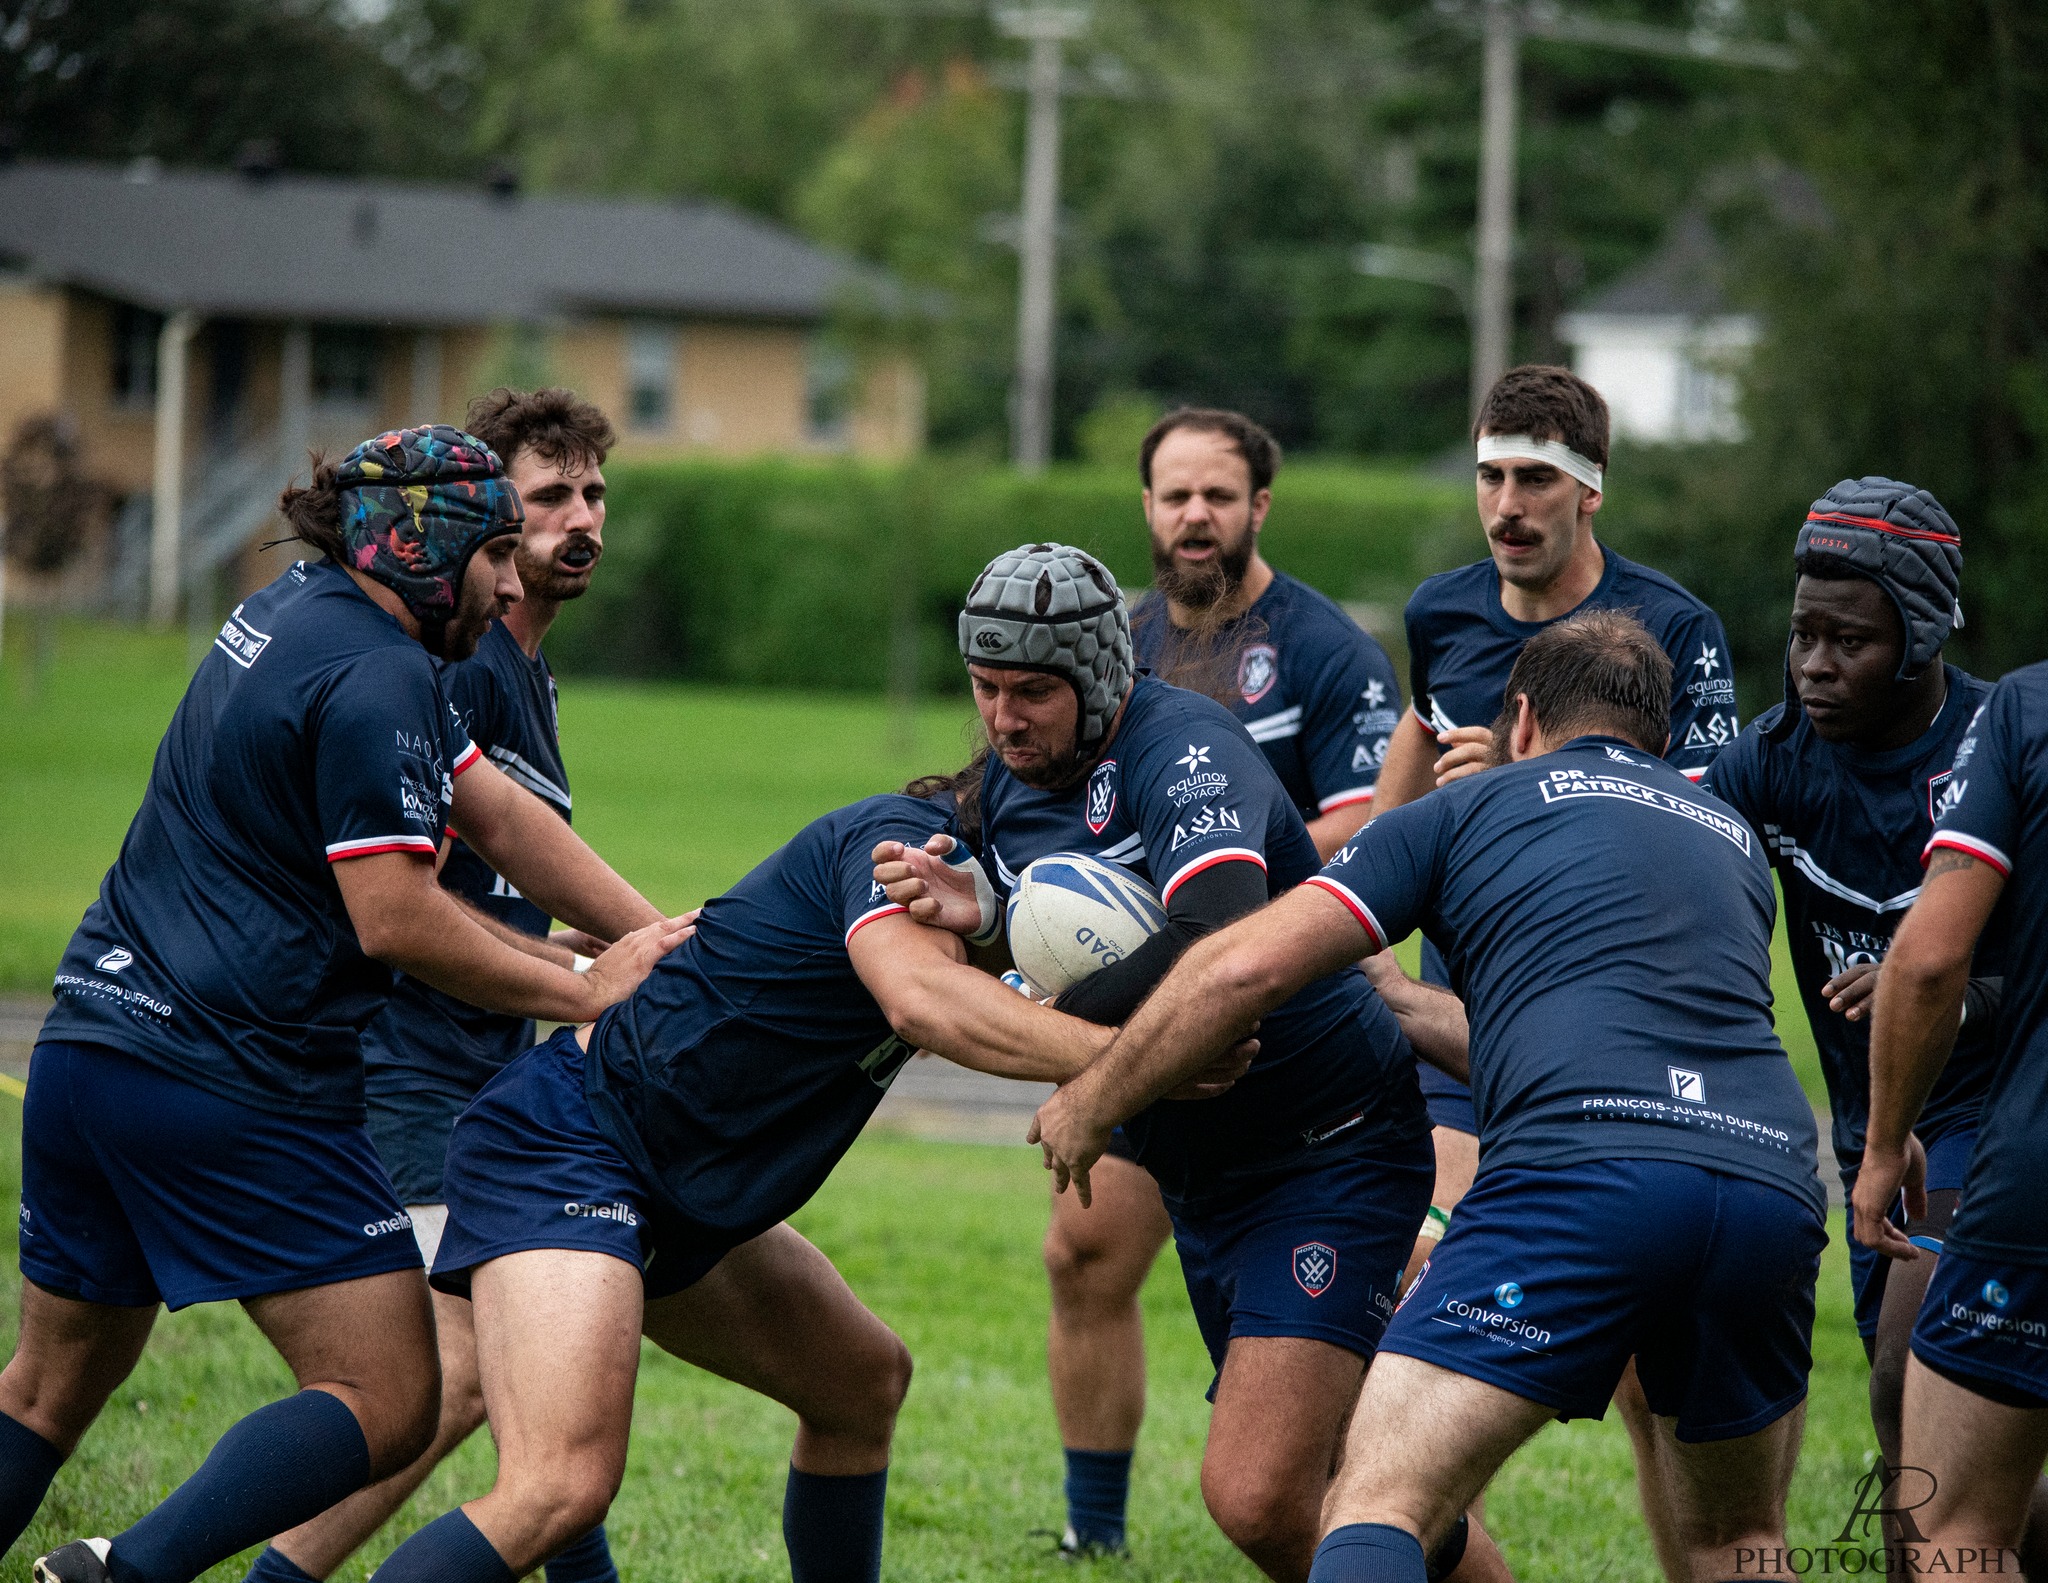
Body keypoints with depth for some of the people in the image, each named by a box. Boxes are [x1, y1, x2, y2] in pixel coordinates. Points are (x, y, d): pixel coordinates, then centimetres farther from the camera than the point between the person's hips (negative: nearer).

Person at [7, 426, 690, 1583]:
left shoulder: (299, 612, 17)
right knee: (388, 1403, -6)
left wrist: (656, 940, 13)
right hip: (234, 1085, -10)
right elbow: (396, 920, -17)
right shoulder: (376, 680, -13)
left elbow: (500, 814, 17)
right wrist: (583, 995, -6)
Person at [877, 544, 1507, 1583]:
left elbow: (1223, 942, -38)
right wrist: (973, 915, -7)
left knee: (1258, 1498, -21)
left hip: (1334, 1150, -9)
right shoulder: (1007, 784, 6)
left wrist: (1059, 1030, -27)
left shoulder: (1185, 747, -21)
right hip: (1199, 1174, 9)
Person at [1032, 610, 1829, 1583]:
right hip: (1774, 1177, 5)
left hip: (1583, 1173, -5)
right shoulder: (1732, 837, 32)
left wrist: (1089, 1103, 25)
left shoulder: (1468, 808, 19)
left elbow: (1249, 965, 11)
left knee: (1377, 1504, -7)